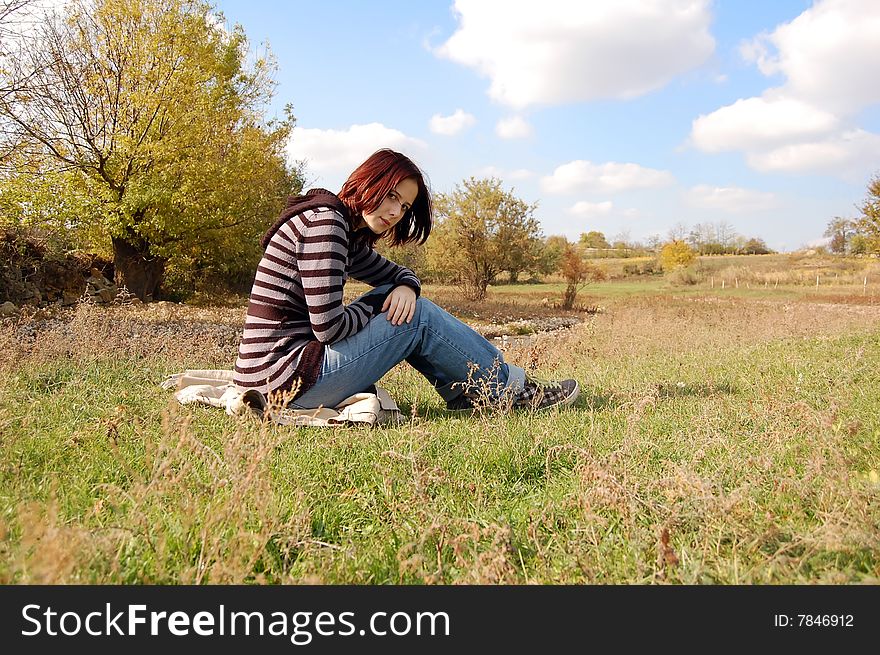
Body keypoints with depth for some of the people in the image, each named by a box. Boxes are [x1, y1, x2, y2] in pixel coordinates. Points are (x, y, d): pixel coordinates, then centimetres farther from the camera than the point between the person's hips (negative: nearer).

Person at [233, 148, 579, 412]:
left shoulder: (347, 232, 14)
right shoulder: (325, 222, -17)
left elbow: (398, 273, 23)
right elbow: (328, 328, -23)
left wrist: (406, 286, -3)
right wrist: (377, 303, -3)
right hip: (288, 377, -10)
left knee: (404, 302, 11)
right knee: (419, 317, -8)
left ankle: (464, 390, 15)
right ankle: (511, 387, 8)